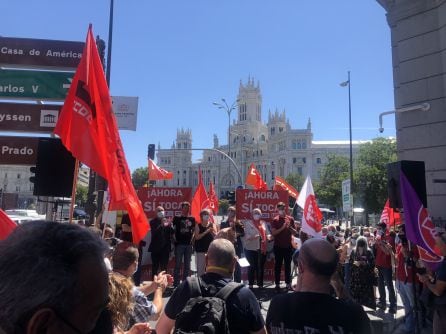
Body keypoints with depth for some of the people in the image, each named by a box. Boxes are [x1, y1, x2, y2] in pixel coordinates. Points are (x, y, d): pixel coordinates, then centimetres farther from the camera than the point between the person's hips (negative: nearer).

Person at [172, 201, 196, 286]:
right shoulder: (177, 218, 0)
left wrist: (191, 239, 3)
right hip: (179, 244, -3)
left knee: (187, 265, 9)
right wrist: (175, 239, -7)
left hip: (188, 244, 3)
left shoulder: (192, 219, 9)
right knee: (178, 264, 0)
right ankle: (176, 283, 7)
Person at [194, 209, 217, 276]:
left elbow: (216, 236, -2)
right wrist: (206, 232, -18)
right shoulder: (198, 226, 3)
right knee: (200, 268, 3)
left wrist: (212, 231, -22)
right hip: (200, 250, -1)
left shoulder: (212, 225, 6)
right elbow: (197, 237, -9)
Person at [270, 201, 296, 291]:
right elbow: (273, 233, -11)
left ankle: (288, 283, 17)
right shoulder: (275, 220, -2)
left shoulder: (290, 219, 5)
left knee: (288, 265, 9)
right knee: (278, 266, 4)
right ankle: (277, 284, 11)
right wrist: (282, 227, -20)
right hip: (278, 246, -2)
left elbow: (295, 233, 7)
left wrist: (290, 227, -12)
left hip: (288, 246, 2)